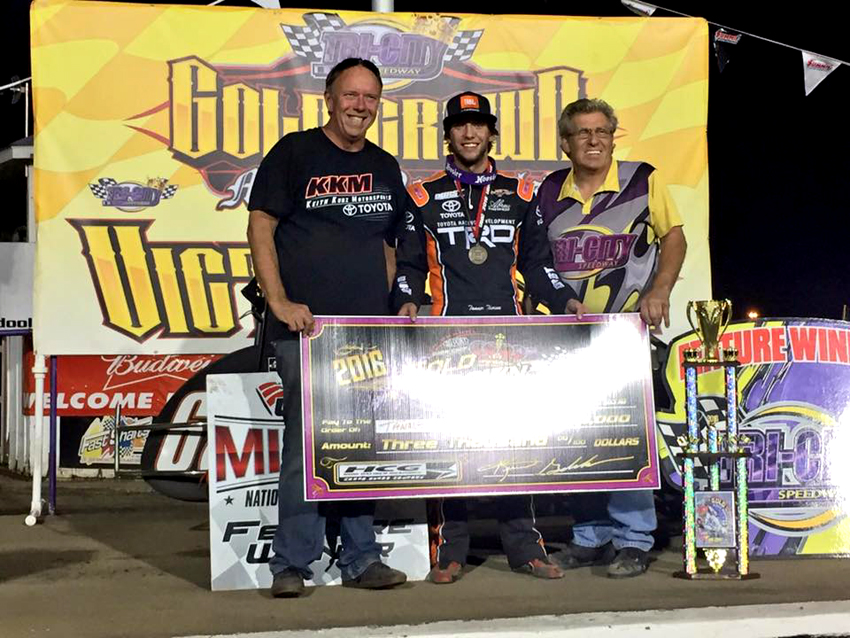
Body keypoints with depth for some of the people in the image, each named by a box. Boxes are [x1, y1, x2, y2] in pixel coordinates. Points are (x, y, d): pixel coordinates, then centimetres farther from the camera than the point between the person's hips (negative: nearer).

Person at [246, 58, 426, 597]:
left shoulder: (385, 167, 16)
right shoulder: (294, 153, 1)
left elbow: (402, 243, 23)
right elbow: (260, 227, -3)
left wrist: (408, 300, 9)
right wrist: (280, 302, -12)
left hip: (372, 329, 5)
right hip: (306, 328, -5)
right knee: (306, 443, -8)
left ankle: (361, 558, 16)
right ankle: (292, 564, 1)